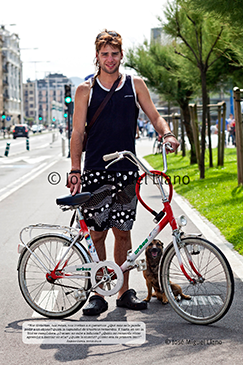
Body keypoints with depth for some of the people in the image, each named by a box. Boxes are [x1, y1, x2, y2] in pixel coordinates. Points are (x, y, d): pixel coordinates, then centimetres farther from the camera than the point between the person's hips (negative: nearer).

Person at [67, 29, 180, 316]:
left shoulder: (135, 85, 9)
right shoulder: (85, 90, 5)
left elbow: (154, 115, 9)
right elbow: (77, 133, 2)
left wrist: (167, 133, -13)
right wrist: (75, 169, -9)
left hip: (126, 172, 1)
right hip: (95, 172, -1)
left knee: (122, 232, 6)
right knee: (97, 233, 0)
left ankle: (123, 291, 17)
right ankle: (98, 293, 10)